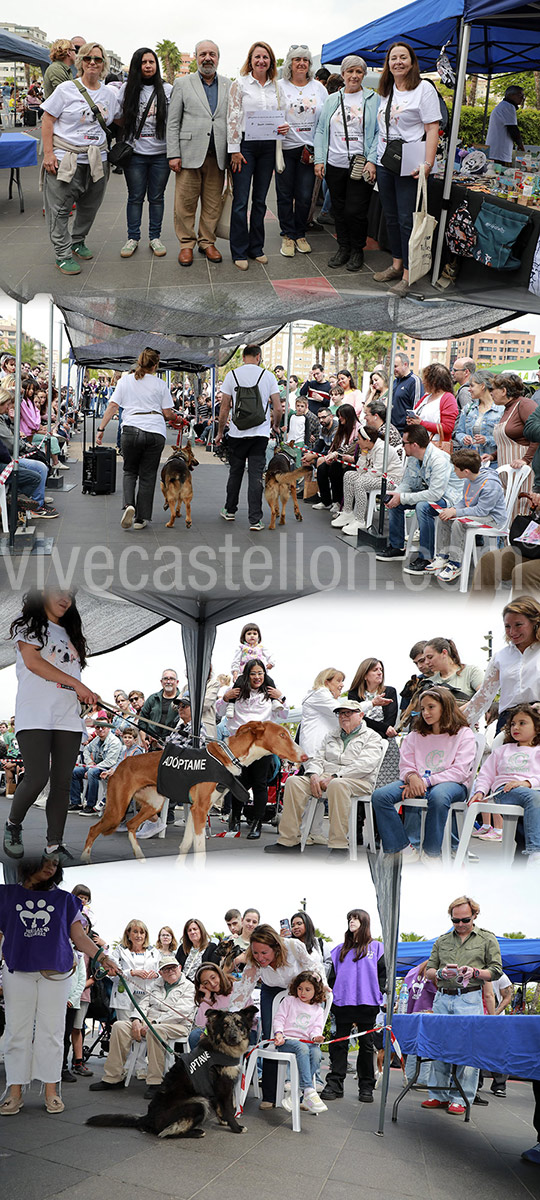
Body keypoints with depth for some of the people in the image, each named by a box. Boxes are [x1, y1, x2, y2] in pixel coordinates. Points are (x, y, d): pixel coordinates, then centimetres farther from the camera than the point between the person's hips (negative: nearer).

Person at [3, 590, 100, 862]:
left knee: (62, 783, 0)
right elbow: (32, 662, -8)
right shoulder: (28, 625, 5)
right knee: (37, 777, -15)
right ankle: (13, 825, 10)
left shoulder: (69, 633, 24)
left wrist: (87, 696, 7)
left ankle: (54, 844, 6)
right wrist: (76, 684, -12)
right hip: (34, 715, -6)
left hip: (68, 717, 6)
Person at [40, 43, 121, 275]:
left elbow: (117, 122, 25)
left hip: (97, 160, 4)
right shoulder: (66, 89, -4)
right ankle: (63, 254, 6)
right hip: (65, 158, -4)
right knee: (60, 209, -2)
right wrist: (48, 153, -12)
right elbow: (47, 121, -5)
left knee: (90, 207, 13)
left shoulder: (110, 94, 8)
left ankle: (78, 241, 34)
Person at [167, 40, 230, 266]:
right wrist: (173, 154, -5)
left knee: (213, 203, 6)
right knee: (185, 202, -1)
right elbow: (173, 122, 4)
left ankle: (207, 242, 18)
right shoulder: (183, 84, 6)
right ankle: (186, 244, 11)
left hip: (217, 155, 2)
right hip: (190, 153, -2)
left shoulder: (228, 85, 12)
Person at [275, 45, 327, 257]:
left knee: (305, 196, 1)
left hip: (310, 149, 2)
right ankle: (287, 235, 14)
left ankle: (300, 234, 17)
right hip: (285, 147, -1)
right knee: (285, 194, 2)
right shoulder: (280, 87, 3)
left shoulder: (318, 87, 10)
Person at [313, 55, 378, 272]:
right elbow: (320, 131, 13)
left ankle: (357, 250, 13)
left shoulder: (373, 100, 3)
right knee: (339, 210, 8)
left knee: (355, 211, -6)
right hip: (334, 165, 4)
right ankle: (343, 247, 25)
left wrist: (372, 161, -12)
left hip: (360, 166, -3)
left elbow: (379, 133, -1)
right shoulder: (332, 100, 12)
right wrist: (319, 160, 2)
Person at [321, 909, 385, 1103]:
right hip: (343, 1002, 3)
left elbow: (382, 974, 4)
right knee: (339, 1044, 2)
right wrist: (330, 997, 8)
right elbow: (333, 975, 16)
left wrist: (378, 996, -5)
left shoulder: (376, 947, 7)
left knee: (366, 1044, 4)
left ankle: (366, 1087, 11)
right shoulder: (341, 949, 15)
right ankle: (334, 1084, 4)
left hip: (366, 1003, -2)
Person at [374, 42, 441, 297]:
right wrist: (372, 160, 16)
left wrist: (427, 164, -21)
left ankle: (408, 275, -1)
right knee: (391, 217, 12)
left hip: (409, 166, -7)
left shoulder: (424, 88, -7)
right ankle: (396, 265, 23)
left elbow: (432, 129, -12)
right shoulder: (385, 91, 14)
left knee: (407, 219, -6)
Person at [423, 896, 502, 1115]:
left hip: (469, 1000, -3)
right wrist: (440, 973, -9)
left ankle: (460, 1099, 3)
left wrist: (475, 972, -14)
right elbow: (428, 970, 14)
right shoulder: (442, 941, 14)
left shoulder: (487, 939, 6)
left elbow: (496, 971, 3)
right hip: (442, 998, 4)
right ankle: (439, 1095, 14)